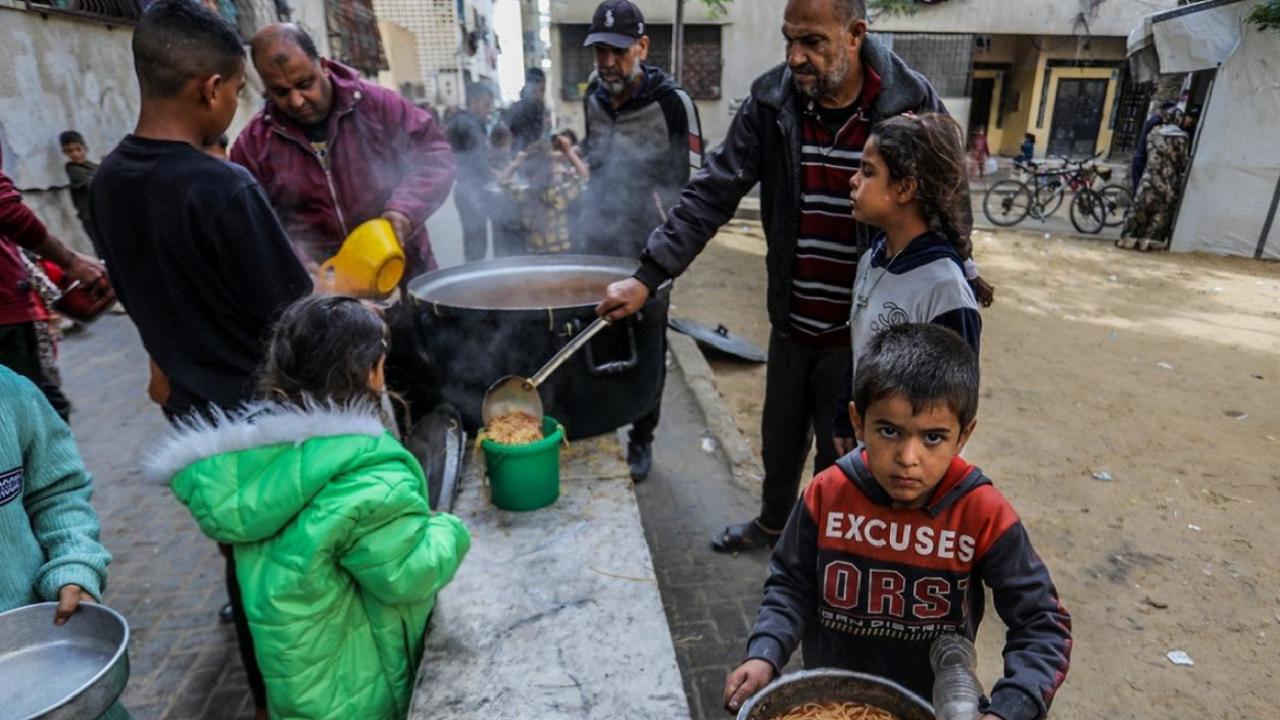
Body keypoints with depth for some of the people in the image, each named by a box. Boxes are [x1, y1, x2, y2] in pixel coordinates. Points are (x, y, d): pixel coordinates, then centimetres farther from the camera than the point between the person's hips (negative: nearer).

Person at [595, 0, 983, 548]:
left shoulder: (912, 105, -13)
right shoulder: (771, 101, -6)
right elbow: (712, 194, -9)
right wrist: (648, 277, -17)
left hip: (860, 332, -3)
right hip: (791, 323, 4)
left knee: (840, 460, 12)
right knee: (779, 438, 23)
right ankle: (773, 522, 50)